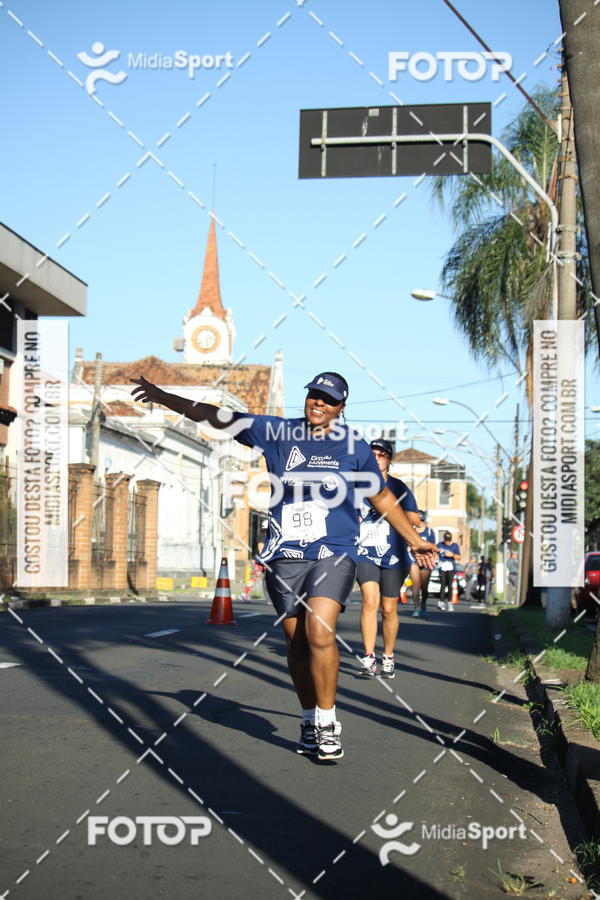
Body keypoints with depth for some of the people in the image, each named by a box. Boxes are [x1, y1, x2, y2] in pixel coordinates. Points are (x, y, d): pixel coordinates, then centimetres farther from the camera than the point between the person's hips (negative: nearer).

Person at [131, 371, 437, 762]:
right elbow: (219, 418, 8)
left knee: (319, 635, -20)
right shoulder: (278, 432, 6)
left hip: (333, 554, -2)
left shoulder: (354, 445, 5)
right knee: (297, 642, 6)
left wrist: (415, 540, 22)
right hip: (284, 557, 2)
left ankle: (327, 722, -6)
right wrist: (163, 396, 4)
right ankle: (310, 721, 23)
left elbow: (383, 497, 17)